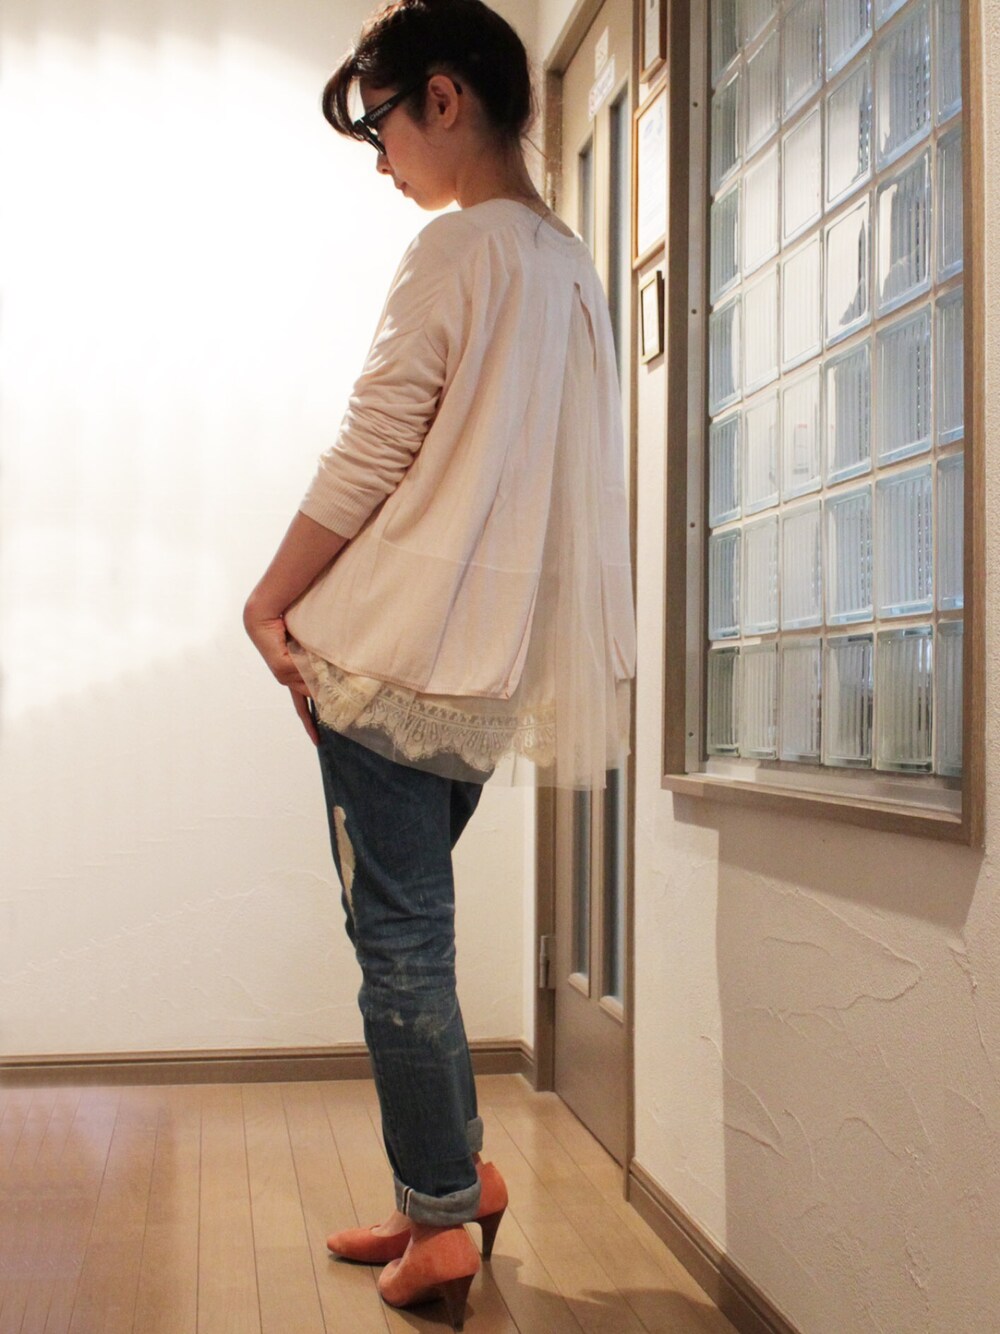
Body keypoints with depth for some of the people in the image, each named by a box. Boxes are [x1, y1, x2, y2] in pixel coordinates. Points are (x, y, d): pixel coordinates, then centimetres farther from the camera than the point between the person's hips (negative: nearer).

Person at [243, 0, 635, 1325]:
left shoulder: (458, 247, -10)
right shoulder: (573, 266, 15)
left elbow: (368, 457, -13)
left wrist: (271, 604, -3)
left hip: (402, 647, -8)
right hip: (493, 665, 8)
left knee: (398, 932, 1)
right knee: (410, 921, 18)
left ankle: (444, 1217, 12)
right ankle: (454, 1171, 25)